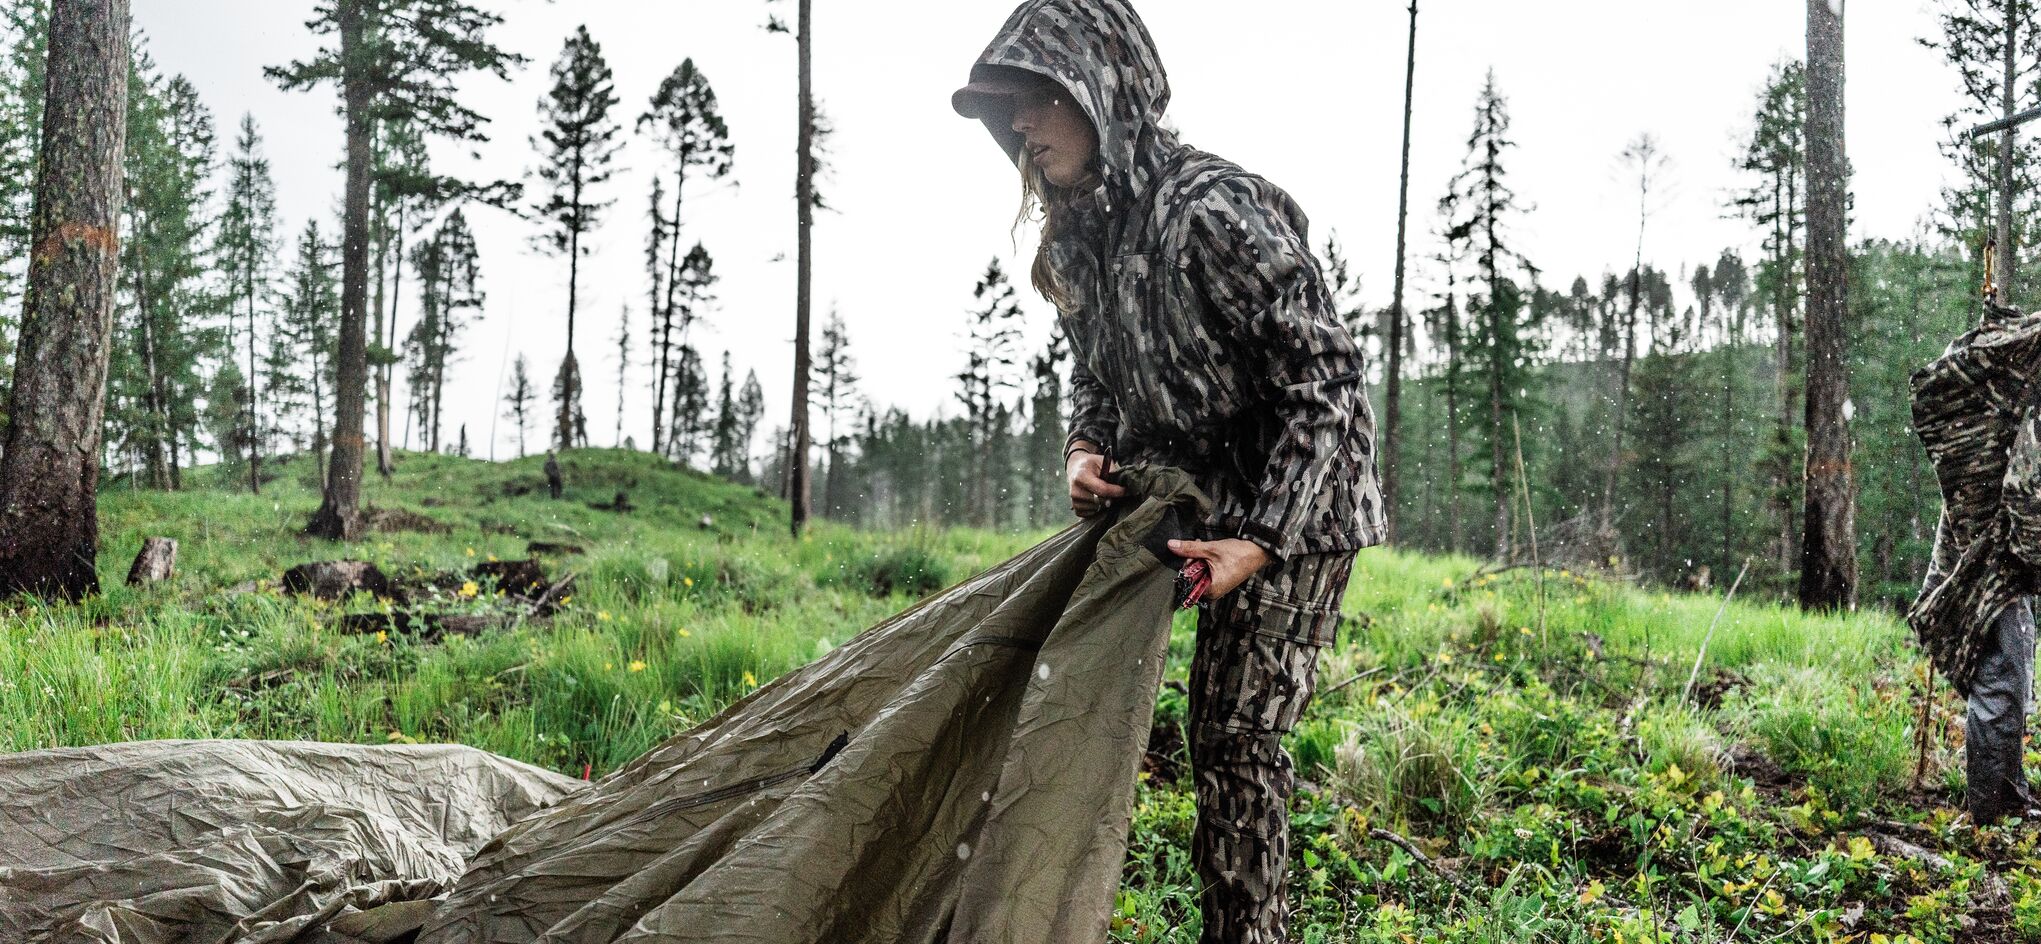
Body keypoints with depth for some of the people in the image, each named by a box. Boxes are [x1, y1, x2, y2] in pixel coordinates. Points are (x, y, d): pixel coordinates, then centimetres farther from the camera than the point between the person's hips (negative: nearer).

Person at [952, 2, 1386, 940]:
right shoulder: (1078, 230, 2)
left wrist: (1262, 541, -28)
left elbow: (1324, 376, -24)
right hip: (1203, 501, 7)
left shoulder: (1211, 210, -26)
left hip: (1297, 507, -7)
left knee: (1236, 729, -6)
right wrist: (1085, 449, -7)